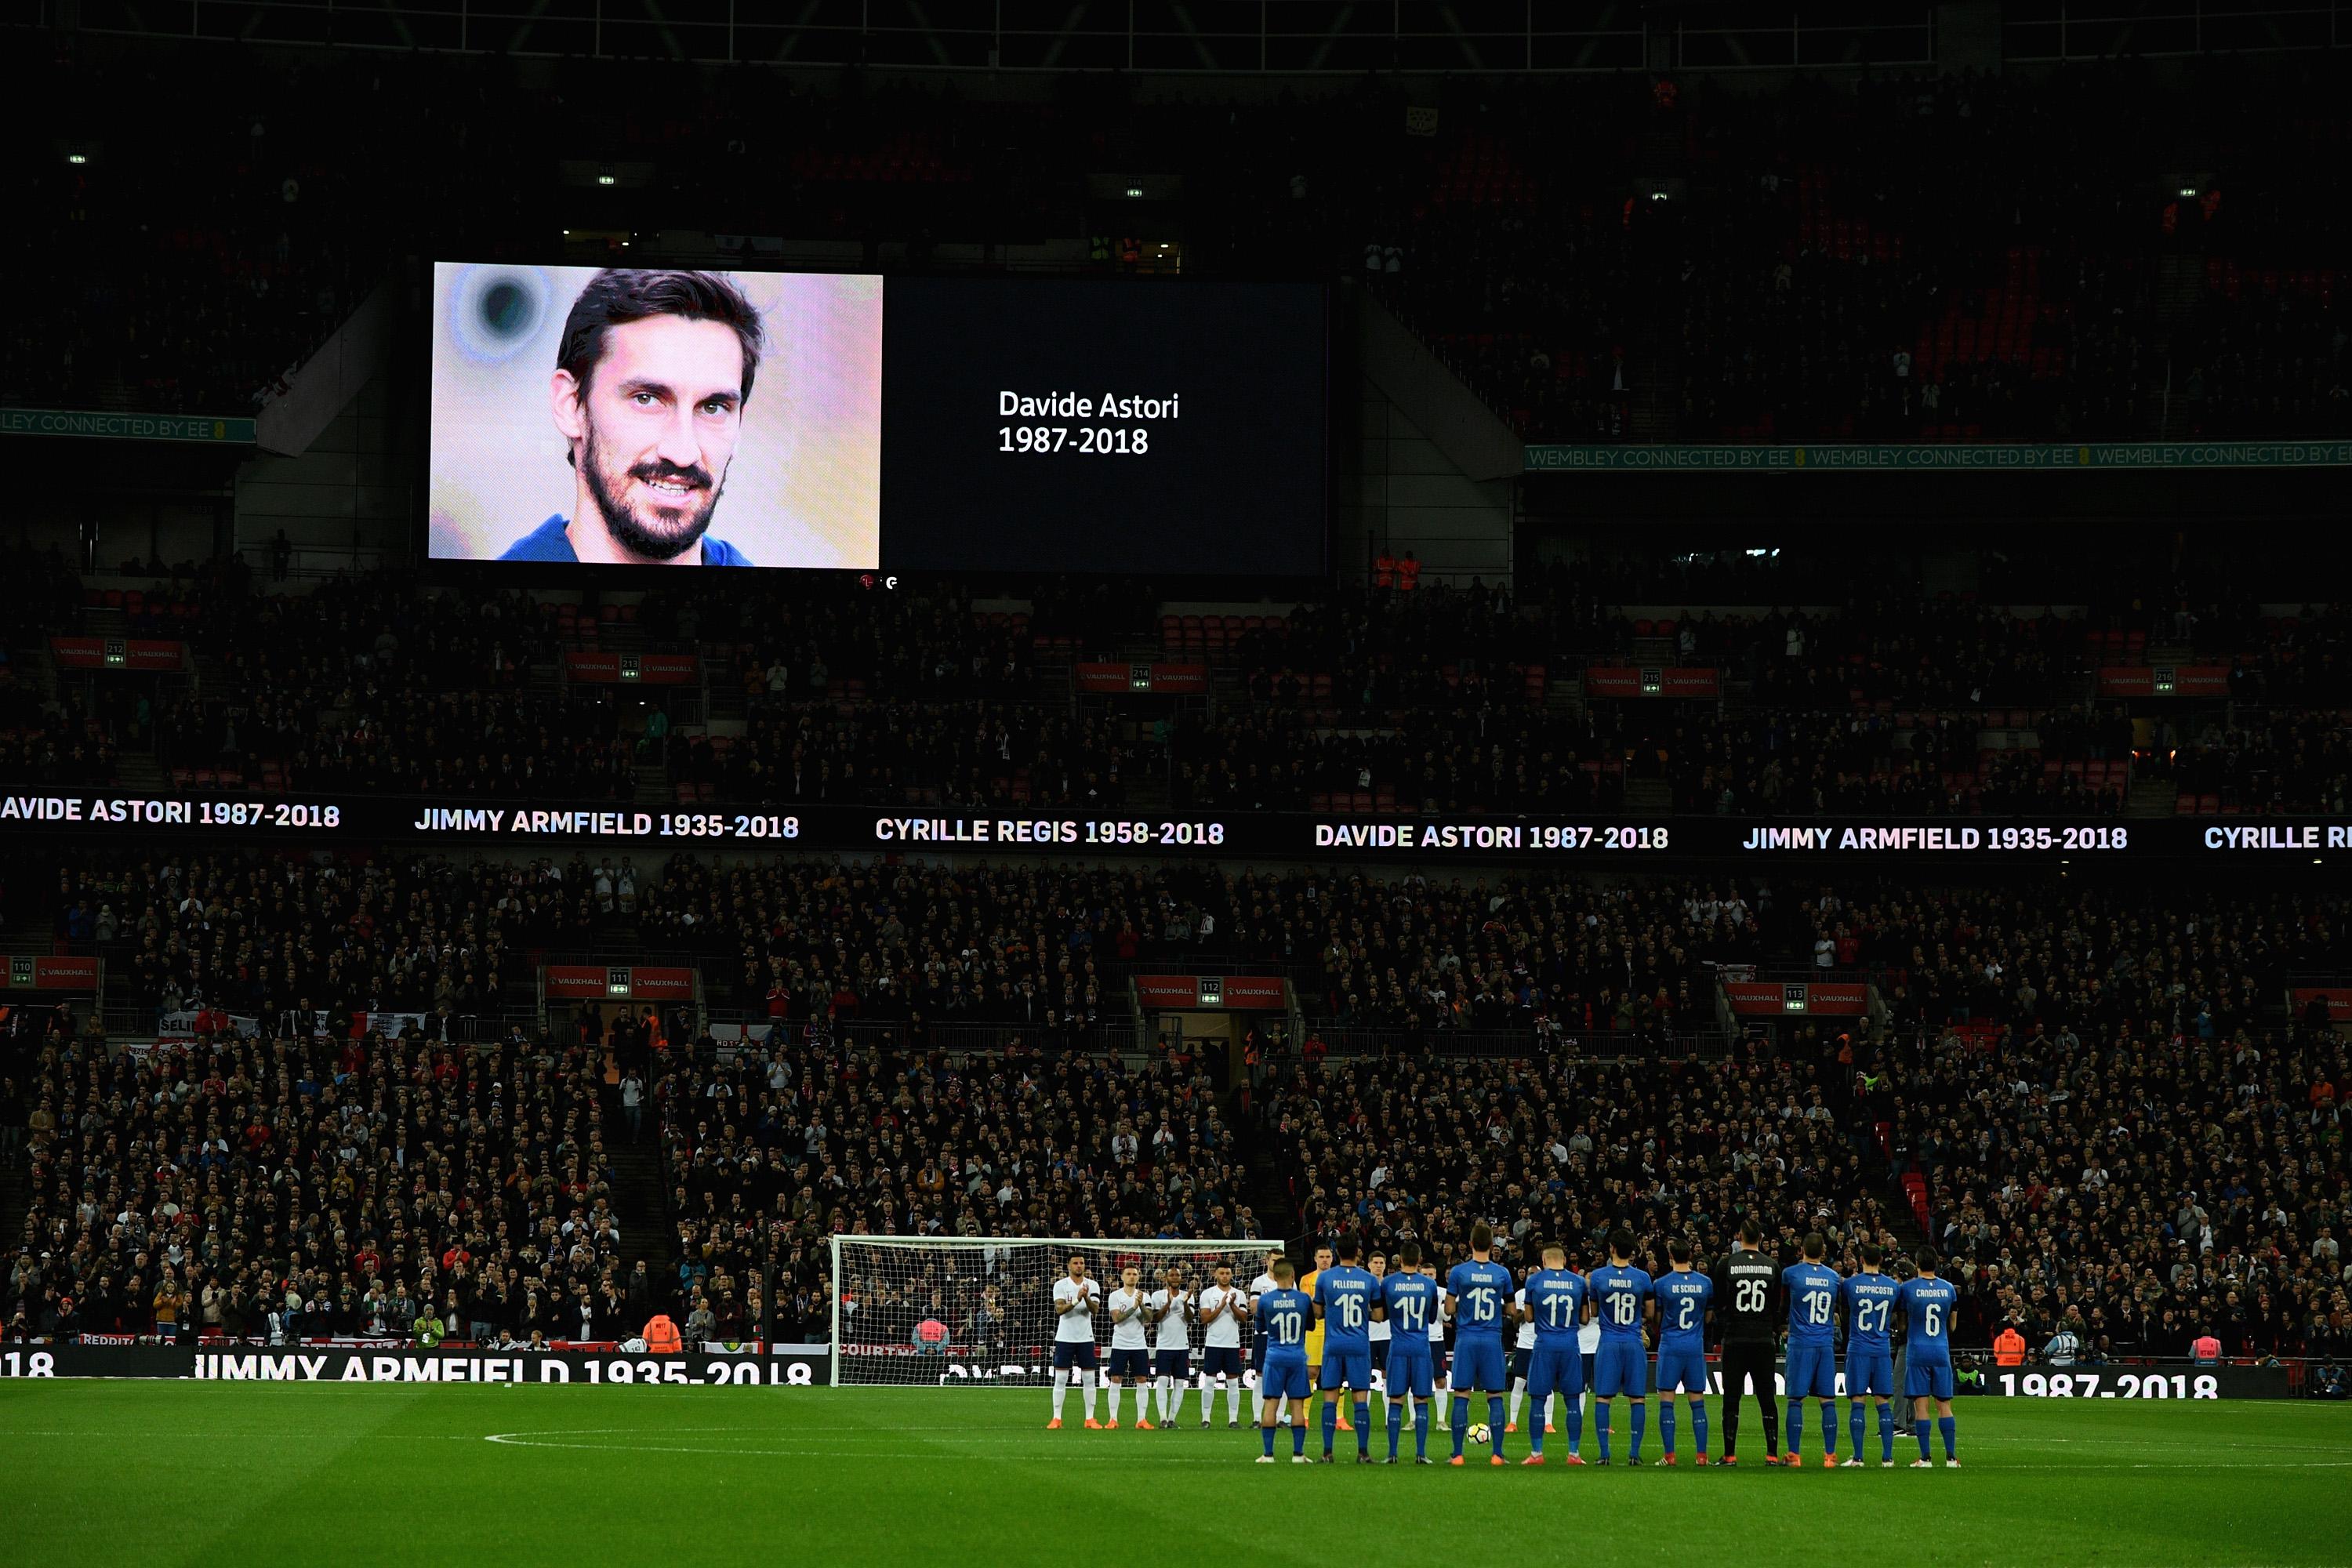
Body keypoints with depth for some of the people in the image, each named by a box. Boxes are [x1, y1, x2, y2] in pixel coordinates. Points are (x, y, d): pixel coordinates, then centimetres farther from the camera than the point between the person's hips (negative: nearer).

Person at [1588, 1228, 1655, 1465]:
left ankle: (1604, 1453, -3)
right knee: (1638, 1398, 5)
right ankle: (1635, 1452, 1)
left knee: (1603, 1398, 4)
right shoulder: (1643, 1278, -2)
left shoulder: (1598, 1276, -3)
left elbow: (1593, 1312, 9)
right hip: (1634, 1343, 0)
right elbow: (1651, 1314, 8)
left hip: (1608, 1343, 0)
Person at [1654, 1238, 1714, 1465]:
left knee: (1666, 1402, 2)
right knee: (1697, 1403, 7)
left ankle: (1669, 1455, -3)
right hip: (1696, 1348, 3)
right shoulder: (1705, 1283, 2)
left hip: (1670, 1346, -3)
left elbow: (1657, 1318, 3)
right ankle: (1702, 1454, 4)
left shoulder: (1662, 1284, -7)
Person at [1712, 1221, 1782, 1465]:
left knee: (1731, 1398, 2)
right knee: (1767, 1398, 6)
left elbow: (1717, 1304, 1)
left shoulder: (1726, 1265, -5)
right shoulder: (1772, 1267, 2)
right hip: (1764, 1340, 2)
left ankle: (1730, 1454, 0)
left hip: (1735, 1340, -2)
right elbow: (1777, 1308, 8)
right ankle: (1772, 1454, 3)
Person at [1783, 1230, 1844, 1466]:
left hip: (1801, 1343, -3)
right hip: (1827, 1343, 3)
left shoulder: (1791, 1273, -6)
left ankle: (1793, 1454, -1)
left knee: (1796, 1400, 0)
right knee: (1828, 1400, 4)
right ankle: (1830, 1455, 3)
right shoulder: (1834, 1276, 5)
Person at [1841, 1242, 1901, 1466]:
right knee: (1884, 1404, 5)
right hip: (1883, 1350, 3)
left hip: (1858, 1349, -3)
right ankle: (1887, 1457, 2)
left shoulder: (1851, 1284, -6)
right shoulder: (1892, 1286, 3)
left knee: (1857, 1403, -2)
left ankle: (1857, 1457, -6)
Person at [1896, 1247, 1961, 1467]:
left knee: (1920, 1404, -1)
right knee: (1944, 1405, 6)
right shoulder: (1949, 1288, 4)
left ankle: (1925, 1457, -4)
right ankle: (1951, 1456, 2)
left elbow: (1903, 1324, 4)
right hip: (1942, 1350, 3)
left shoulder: (1907, 1288, -6)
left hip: (1918, 1350, -3)